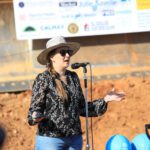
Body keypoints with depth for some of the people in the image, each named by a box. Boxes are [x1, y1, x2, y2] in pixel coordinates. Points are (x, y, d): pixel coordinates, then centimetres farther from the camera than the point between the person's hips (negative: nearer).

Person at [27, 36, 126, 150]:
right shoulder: (43, 79, -5)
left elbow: (82, 108, 16)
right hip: (50, 139, -6)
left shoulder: (73, 77, 11)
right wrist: (36, 117, -28)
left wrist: (105, 100, 10)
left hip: (74, 139, 6)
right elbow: (34, 109, -6)